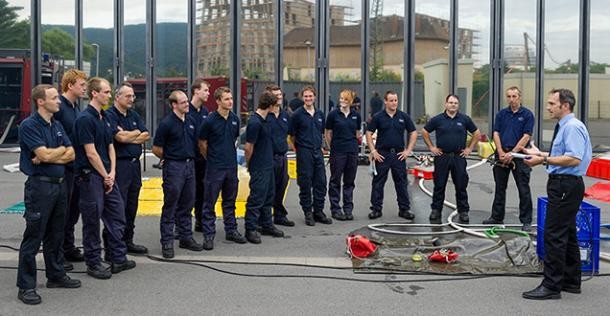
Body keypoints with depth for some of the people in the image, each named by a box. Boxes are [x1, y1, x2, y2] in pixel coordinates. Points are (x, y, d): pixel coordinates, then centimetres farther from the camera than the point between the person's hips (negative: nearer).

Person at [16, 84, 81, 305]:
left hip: (60, 184, 7)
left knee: (55, 235, 16)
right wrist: (61, 150, -1)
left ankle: (56, 275, 28)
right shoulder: (29, 126, -11)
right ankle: (26, 286, 4)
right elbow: (44, 154, -20)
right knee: (33, 237, -3)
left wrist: (49, 156, -11)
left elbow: (71, 154, 6)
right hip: (40, 185, -7)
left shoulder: (57, 125, 12)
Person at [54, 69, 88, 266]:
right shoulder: (58, 106, -14)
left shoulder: (76, 108, 14)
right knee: (61, 211, -1)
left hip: (76, 166, 9)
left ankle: (69, 248, 28)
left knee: (73, 211, 16)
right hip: (63, 167, -9)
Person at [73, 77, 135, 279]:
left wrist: (112, 173, 0)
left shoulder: (104, 118, 13)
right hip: (90, 177, -9)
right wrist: (105, 176, -10)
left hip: (107, 176, 9)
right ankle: (93, 264, 11)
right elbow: (91, 153, -17)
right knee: (92, 221, 1)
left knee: (117, 216, 11)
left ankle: (119, 258, 21)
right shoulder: (85, 119, -14)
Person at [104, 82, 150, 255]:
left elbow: (146, 135, 8)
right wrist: (137, 133, -1)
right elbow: (121, 137, -19)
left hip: (134, 164, 8)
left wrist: (128, 137, -7)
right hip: (119, 165, -8)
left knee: (131, 207, 13)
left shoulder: (134, 115, 17)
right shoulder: (109, 115, -8)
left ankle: (128, 241, 23)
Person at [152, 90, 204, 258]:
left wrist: (189, 157, 14)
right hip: (174, 167, -6)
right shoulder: (166, 123, -11)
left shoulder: (190, 121, 8)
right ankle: (167, 242, 6)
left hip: (189, 165, 7)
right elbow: (156, 149, -8)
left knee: (187, 204, 13)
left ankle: (186, 237, 23)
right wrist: (170, 158, 4)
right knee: (170, 206, -1)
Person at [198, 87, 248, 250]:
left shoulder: (235, 119, 5)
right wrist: (212, 158, 7)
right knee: (210, 202, 1)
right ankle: (208, 235, 7)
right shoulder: (210, 121, -11)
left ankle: (231, 230, 25)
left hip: (231, 166, 5)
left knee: (230, 201, 15)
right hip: (215, 168, -5)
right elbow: (202, 144, -2)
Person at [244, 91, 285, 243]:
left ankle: (267, 225, 27)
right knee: (256, 198, -3)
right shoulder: (255, 122, -21)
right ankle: (250, 229, 6)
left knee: (268, 196, 17)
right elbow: (248, 147, -18)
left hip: (268, 165, 10)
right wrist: (249, 165, -4)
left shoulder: (263, 120, 10)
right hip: (259, 167, -9)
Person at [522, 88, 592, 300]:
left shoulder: (572, 127, -16)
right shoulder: (563, 126, 16)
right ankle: (571, 282, 28)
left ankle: (551, 286, -3)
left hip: (566, 186, -11)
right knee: (567, 234, 17)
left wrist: (543, 160, -23)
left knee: (554, 235, -8)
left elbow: (574, 158, -26)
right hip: (562, 185, 11)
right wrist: (540, 154, 20)